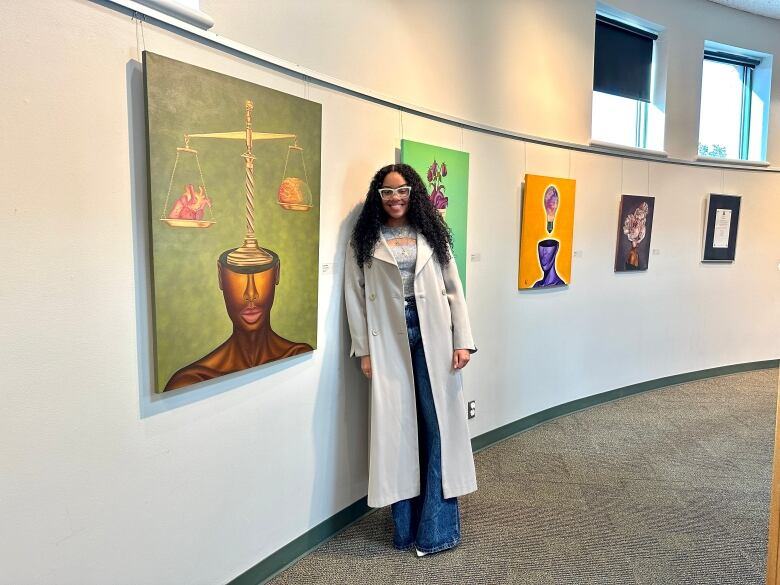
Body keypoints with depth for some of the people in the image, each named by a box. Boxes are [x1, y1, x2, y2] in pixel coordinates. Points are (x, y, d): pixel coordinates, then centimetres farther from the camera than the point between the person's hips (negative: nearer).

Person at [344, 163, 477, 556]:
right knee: (398, 428, 5)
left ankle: (436, 527, 11)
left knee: (439, 425, 0)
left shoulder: (432, 235, 8)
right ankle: (406, 526, 19)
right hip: (389, 342, -1)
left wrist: (462, 341, -1)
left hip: (433, 337, 1)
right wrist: (363, 350, -3)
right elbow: (355, 296, 2)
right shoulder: (364, 241, 5)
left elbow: (454, 289, 6)